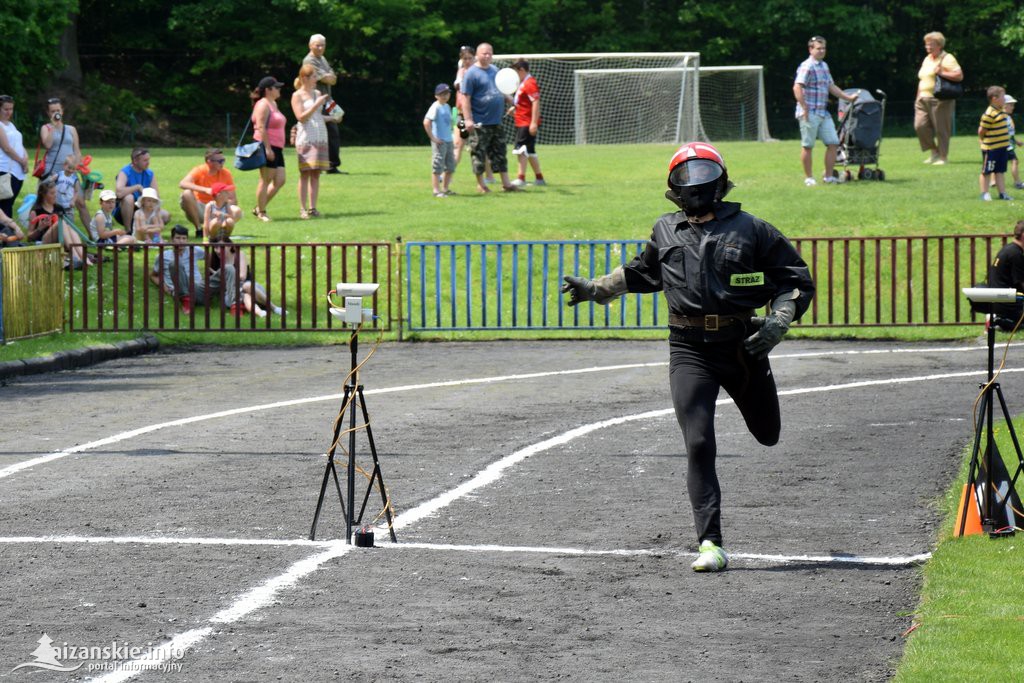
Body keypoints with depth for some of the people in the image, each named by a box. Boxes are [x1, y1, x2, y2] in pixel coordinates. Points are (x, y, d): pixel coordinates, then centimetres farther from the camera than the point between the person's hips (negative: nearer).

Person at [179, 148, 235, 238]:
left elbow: (233, 200, -3)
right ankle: (199, 229, -19)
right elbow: (182, 184, -29)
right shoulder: (200, 171, -11)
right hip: (198, 209, -2)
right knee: (187, 193, -32)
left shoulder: (226, 174, -4)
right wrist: (205, 190, -38)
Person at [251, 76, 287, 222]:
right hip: (266, 147, -10)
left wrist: (280, 147, 25)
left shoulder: (273, 103, 19)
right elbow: (261, 128, -18)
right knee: (266, 180, -5)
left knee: (280, 180, 4)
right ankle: (261, 212, 2)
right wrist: (268, 148, -23)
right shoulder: (263, 105, -11)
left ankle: (259, 208, 12)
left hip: (276, 148, 10)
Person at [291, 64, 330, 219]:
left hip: (320, 137, 6)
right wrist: (317, 104, -16)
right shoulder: (297, 96, -2)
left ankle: (312, 208, 6)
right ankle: (302, 209, -5)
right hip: (306, 138, -6)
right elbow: (301, 117, -12)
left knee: (316, 174, 4)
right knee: (305, 174, -7)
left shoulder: (317, 93, 15)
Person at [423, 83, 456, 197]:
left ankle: (445, 189, 23)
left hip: (448, 141, 9)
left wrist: (451, 138, 17)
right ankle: (437, 191, -5)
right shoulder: (435, 107, -13)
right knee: (437, 167, -6)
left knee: (450, 166, 12)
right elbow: (426, 122, -22)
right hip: (439, 142, -9)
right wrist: (433, 137, -21)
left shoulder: (447, 106, 13)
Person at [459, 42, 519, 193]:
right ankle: (480, 184, 9)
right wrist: (468, 119, -19)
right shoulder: (472, 73, -10)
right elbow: (466, 98, -14)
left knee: (499, 153, 9)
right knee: (479, 154, 0)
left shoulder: (495, 70, 13)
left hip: (496, 122, 7)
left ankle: (506, 183, 12)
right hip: (480, 123, -7)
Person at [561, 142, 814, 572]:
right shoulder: (666, 232, 12)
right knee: (699, 445, -11)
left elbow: (797, 280, 3)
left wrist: (778, 322, -12)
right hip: (689, 351, 1)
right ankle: (710, 544, -10)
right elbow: (641, 274, 31)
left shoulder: (751, 230, 1)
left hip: (742, 345, 0)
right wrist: (594, 290, 23)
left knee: (767, 435, 18)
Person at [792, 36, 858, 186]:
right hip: (810, 113, -8)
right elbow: (797, 88, -19)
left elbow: (831, 87, 25)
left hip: (823, 112, 8)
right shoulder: (807, 66, -11)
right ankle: (809, 178, 8)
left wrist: (848, 97, 19)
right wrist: (804, 109, -22)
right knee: (807, 146, 0)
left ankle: (829, 176, 9)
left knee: (833, 143, 3)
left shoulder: (824, 66, 16)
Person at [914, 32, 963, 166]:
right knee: (920, 126, -4)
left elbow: (959, 75, -13)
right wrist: (918, 97, 23)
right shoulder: (927, 59, 20)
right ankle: (933, 152, 12)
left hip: (940, 99, -7)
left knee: (941, 129, -2)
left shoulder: (947, 59, -4)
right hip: (924, 99, 7)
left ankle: (943, 156, 7)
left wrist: (942, 73, -20)